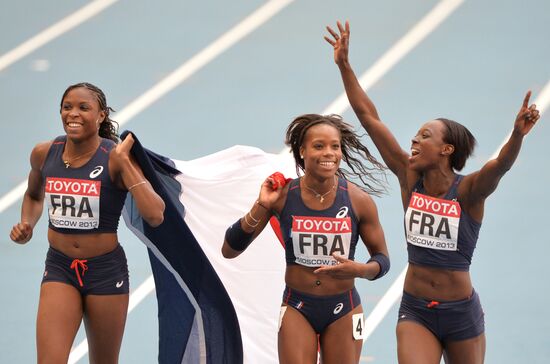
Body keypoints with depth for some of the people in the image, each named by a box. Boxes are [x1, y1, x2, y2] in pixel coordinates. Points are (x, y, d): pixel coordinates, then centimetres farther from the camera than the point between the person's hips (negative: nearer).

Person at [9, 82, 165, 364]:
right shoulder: (44, 154, -2)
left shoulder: (116, 158, -14)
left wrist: (123, 161, -25)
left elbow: (154, 216, -27)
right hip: (59, 268, 2)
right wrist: (26, 225, 2)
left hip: (106, 270, -2)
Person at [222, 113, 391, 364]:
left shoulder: (358, 200, -10)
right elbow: (229, 250, -6)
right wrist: (260, 207, -19)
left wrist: (359, 270, -22)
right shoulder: (282, 195, -9)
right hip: (297, 308, 0)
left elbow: (382, 259, 1)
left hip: (343, 310, 0)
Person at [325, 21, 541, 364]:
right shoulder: (411, 178, -2)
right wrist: (344, 65, -3)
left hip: (461, 313, -2)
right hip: (415, 311, 2)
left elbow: (501, 164, -34)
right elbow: (369, 117, -2)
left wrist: (518, 134, -54)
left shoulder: (468, 191, -12)